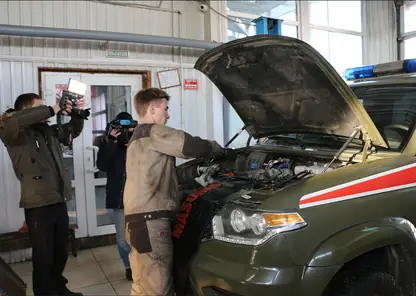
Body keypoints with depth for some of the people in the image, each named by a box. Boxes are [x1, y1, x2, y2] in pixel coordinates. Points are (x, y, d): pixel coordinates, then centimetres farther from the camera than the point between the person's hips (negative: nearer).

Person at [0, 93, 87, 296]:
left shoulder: (50, 130, 11)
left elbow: (73, 130, 28)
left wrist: (77, 114, 7)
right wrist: (51, 110, -24)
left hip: (59, 201, 7)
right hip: (38, 205, -7)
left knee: (61, 252, 20)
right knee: (43, 256, 5)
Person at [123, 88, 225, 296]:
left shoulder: (140, 137, 27)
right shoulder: (153, 133, -7)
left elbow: (167, 175, 27)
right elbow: (191, 146, -13)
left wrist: (198, 170, 21)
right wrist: (217, 149, 8)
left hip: (143, 219, 11)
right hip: (149, 220, -11)